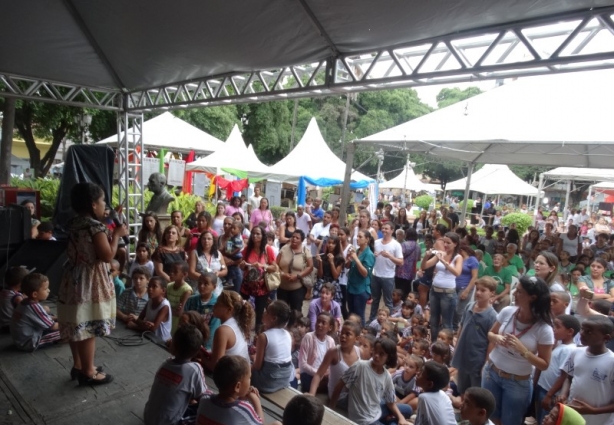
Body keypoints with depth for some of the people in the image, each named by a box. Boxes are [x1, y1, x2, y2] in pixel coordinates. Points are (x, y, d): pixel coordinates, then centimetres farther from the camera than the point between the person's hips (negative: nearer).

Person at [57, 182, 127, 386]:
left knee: (76, 325, 18)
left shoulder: (73, 224, 6)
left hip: (73, 278, 9)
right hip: (90, 282, -9)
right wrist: (117, 234, -10)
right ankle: (88, 373, 12)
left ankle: (78, 365, 33)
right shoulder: (95, 227, -21)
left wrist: (108, 231, 14)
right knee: (88, 327, 1)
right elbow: (107, 256, -21)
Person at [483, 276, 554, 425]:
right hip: (491, 372, 3)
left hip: (518, 383, -3)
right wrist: (496, 337, -17)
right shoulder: (507, 312, -10)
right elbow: (490, 334, 6)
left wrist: (522, 349, -27)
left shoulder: (544, 329, -19)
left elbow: (544, 365, -13)